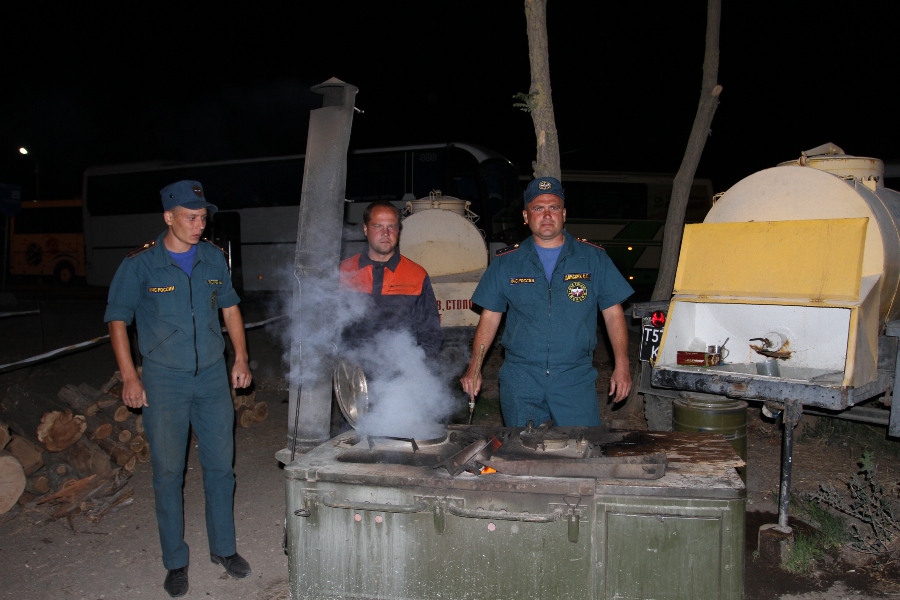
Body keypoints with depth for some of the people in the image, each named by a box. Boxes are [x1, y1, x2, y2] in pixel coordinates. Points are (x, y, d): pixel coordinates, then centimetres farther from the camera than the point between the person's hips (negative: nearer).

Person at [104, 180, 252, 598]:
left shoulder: (213, 258, 3)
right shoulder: (140, 264, -7)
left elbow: (230, 307, 14)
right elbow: (118, 319, -1)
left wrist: (240, 358, 8)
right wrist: (129, 376, -8)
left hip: (213, 376, 3)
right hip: (164, 380, -3)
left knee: (220, 465, 9)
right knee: (168, 472, 4)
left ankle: (223, 547, 27)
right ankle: (175, 562, 21)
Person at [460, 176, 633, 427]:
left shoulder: (593, 258, 3)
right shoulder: (505, 262, 5)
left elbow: (613, 313, 5)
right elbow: (490, 317, 6)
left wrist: (622, 366, -2)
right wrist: (474, 368, -1)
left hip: (575, 380, -1)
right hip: (519, 380, 1)